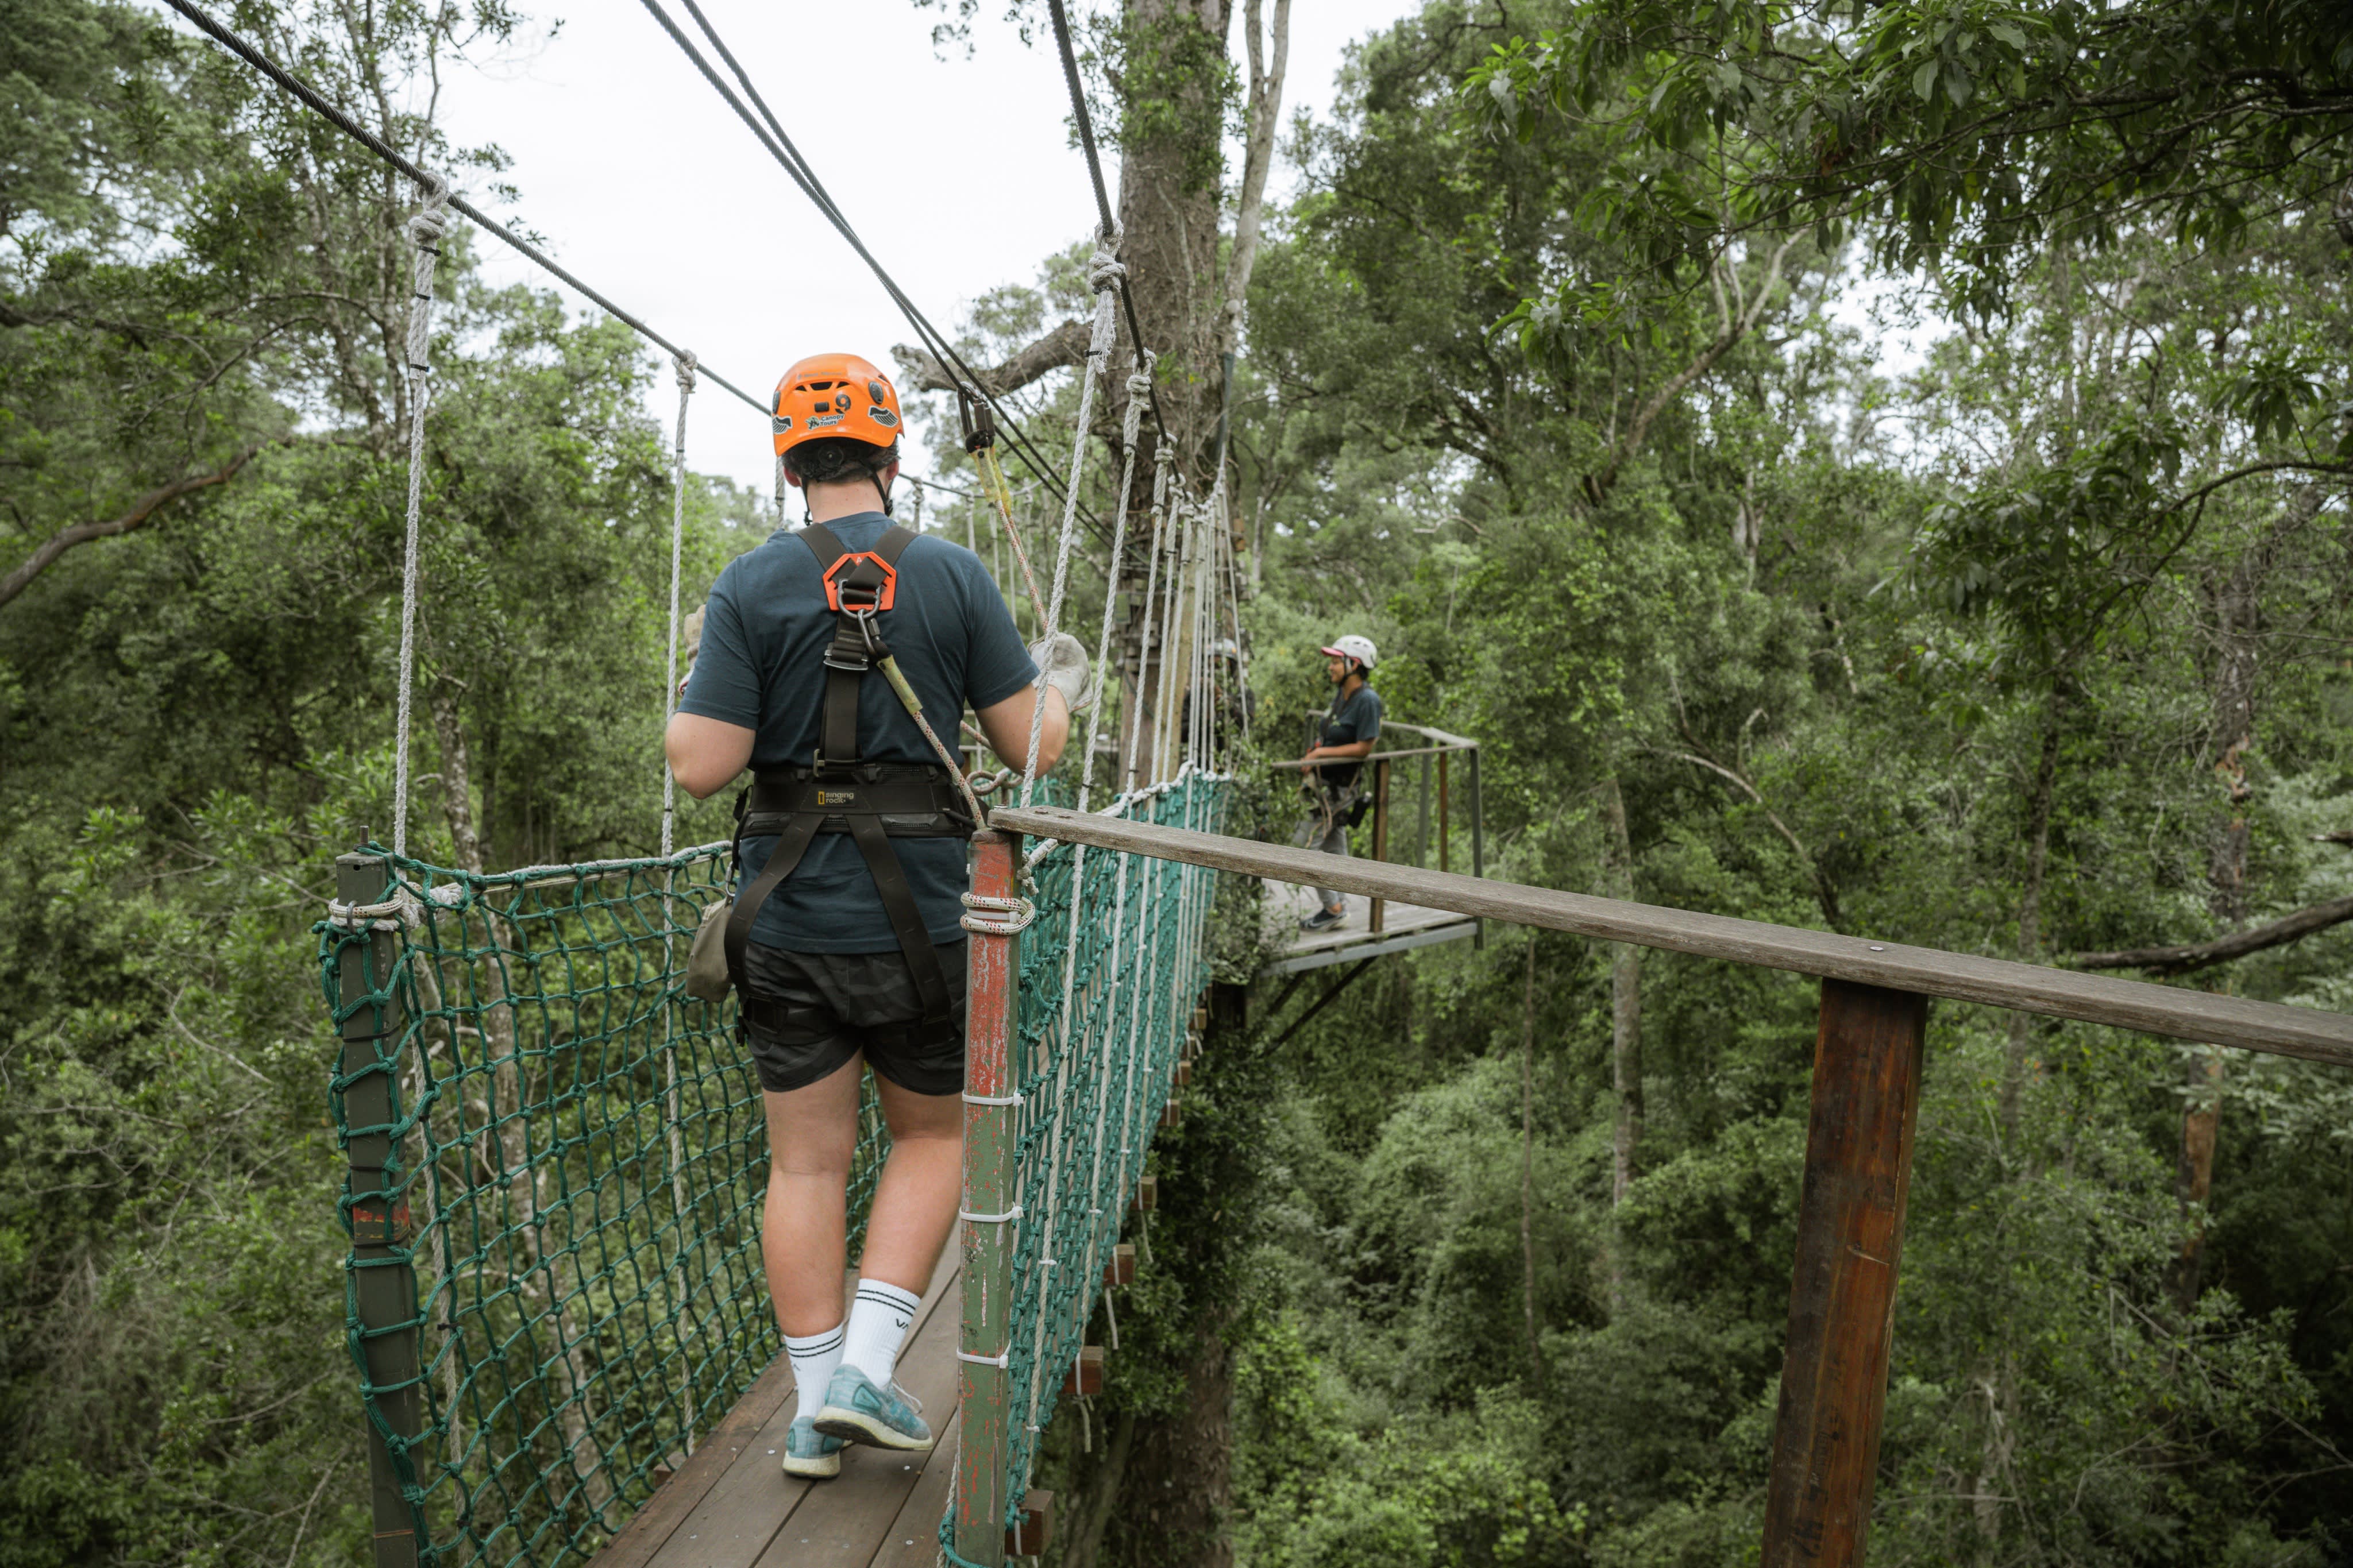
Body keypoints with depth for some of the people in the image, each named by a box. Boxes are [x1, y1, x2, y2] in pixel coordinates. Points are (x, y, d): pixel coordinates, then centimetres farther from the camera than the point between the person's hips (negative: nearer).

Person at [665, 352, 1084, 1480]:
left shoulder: (752, 586, -4)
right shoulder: (954, 576, -4)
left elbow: (701, 767, -10)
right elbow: (1034, 748, -2)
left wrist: (660, 712, 12)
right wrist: (1064, 686, 19)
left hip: (786, 921, 1)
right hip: (916, 919, -1)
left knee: (806, 1162, 12)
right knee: (933, 1137, 19)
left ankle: (815, 1409, 21)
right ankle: (866, 1366, 12)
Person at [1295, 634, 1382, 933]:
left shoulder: (1367, 700, -19)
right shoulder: (1341, 694, 8)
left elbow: (1364, 747, -20)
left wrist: (1321, 753, -17)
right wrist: (1316, 755, 4)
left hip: (1338, 787, -9)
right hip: (1326, 781, 9)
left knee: (1308, 844, -8)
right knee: (1333, 845, 16)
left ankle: (1332, 907, 3)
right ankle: (1336, 905, 26)